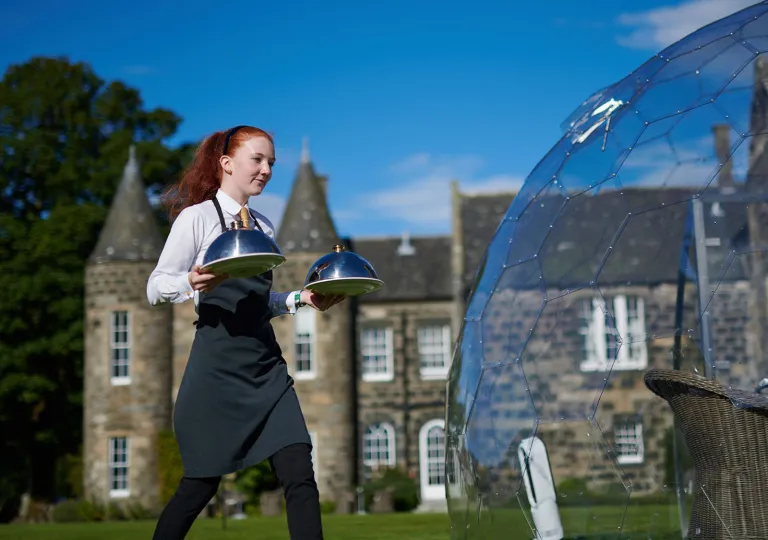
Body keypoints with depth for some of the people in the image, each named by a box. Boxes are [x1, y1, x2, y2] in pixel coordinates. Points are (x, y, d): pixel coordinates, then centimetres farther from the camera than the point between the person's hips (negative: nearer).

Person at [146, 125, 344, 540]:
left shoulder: (264, 226, 15)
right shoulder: (197, 217, -3)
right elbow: (156, 288, -6)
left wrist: (302, 299, 5)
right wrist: (192, 283, -26)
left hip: (266, 367, 6)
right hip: (217, 369, -6)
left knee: (299, 477, -4)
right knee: (202, 483, 2)